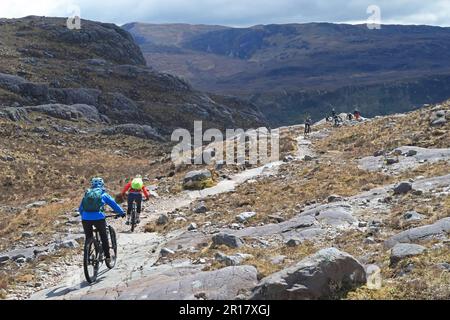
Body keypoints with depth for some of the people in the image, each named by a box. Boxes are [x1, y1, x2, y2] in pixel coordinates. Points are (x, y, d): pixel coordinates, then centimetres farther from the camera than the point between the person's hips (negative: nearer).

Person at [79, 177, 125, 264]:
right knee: (104, 236, 17)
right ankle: (107, 256, 17)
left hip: (85, 218, 2)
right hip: (98, 218, -2)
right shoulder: (103, 194, 11)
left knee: (88, 238, 18)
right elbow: (114, 204, 17)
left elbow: (80, 208, 26)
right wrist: (121, 213, 32)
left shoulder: (87, 193, 19)